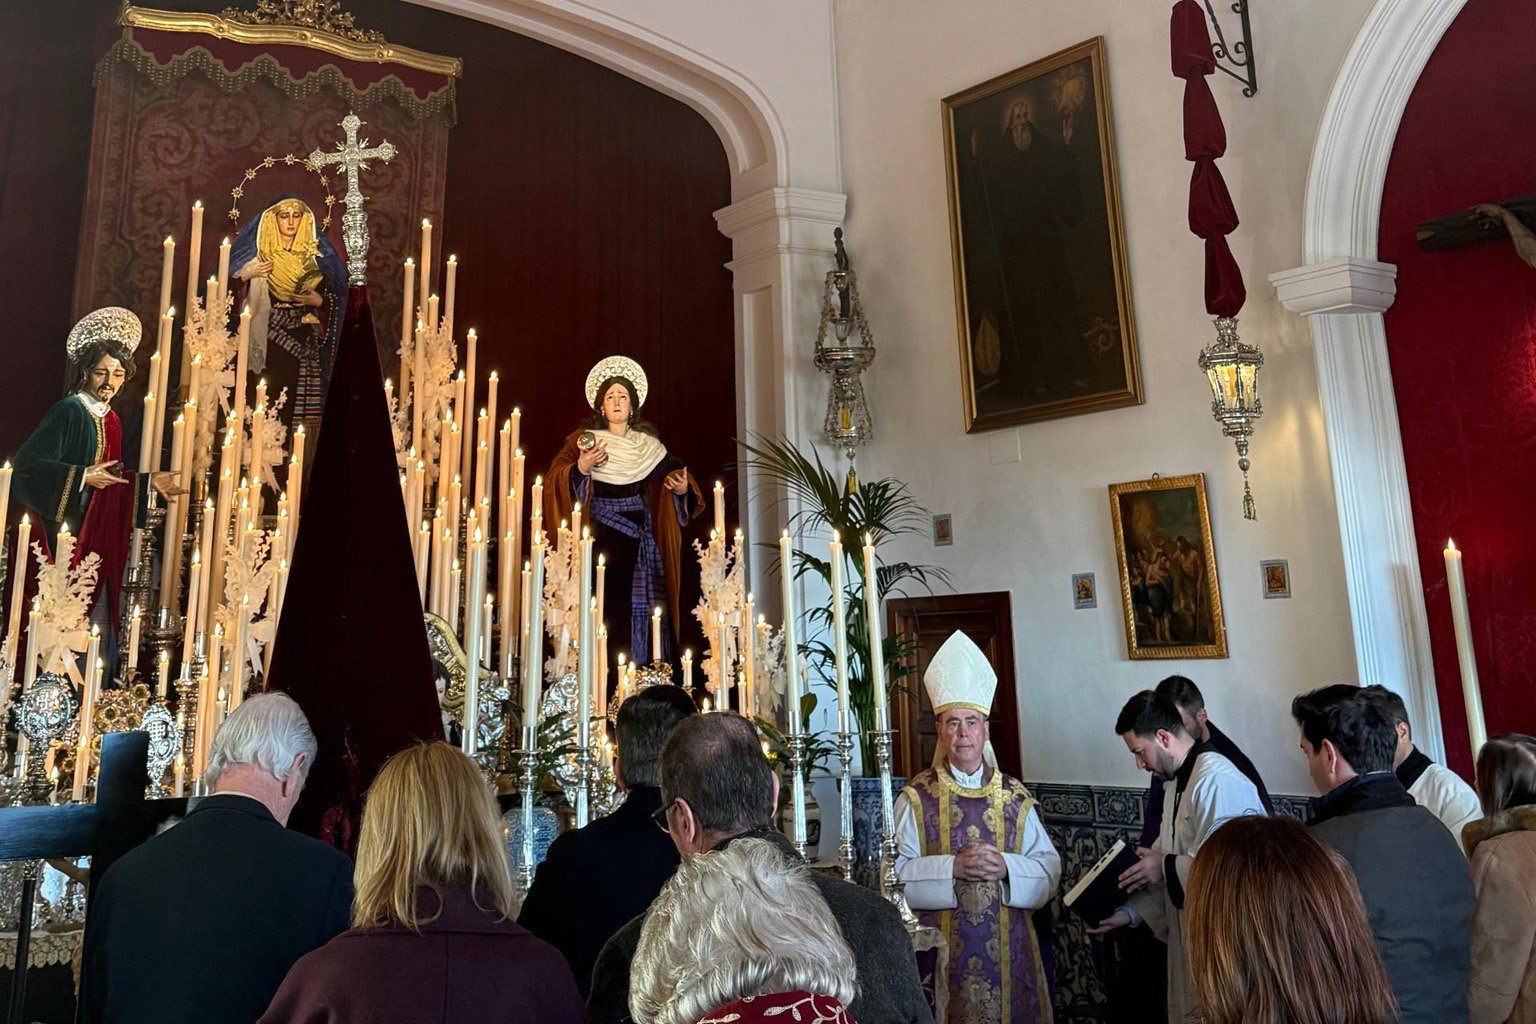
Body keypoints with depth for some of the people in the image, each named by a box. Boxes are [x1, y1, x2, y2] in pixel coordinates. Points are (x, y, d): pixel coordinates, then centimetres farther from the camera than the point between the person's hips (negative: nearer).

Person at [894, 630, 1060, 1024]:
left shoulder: (1014, 796, 4)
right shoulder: (917, 797, -3)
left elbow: (1050, 867, 1)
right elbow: (896, 870, -8)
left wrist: (1006, 867, -16)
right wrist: (953, 867, -20)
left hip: (1007, 947, 2)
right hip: (940, 949, -2)